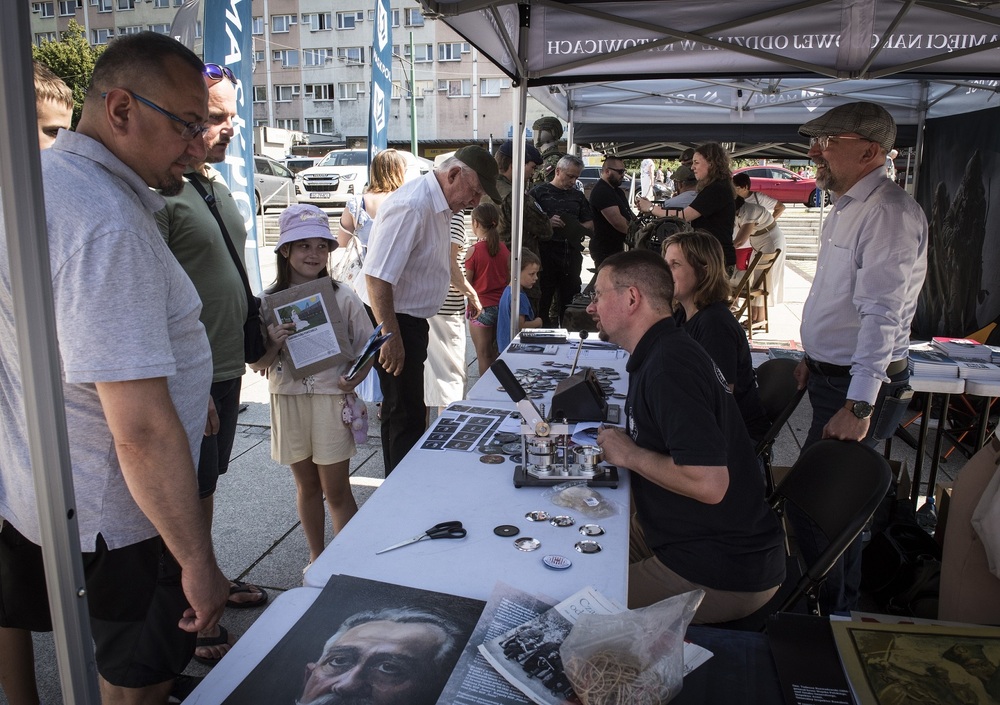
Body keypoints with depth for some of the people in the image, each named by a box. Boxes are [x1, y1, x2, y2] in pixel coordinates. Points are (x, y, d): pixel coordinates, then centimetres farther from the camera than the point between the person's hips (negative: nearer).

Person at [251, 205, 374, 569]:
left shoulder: (342, 297, -7)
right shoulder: (268, 301, -2)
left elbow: (367, 348, 0)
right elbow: (259, 364, 1)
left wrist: (355, 378, -18)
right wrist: (274, 343, -19)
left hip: (332, 398, -2)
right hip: (288, 399, 3)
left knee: (335, 489, 3)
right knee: (306, 485, 17)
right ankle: (317, 558, 33)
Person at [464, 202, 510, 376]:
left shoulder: (474, 251, -14)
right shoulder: (504, 248, 2)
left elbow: (467, 283, -10)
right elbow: (509, 278, 9)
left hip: (482, 308, -5)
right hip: (501, 305, 5)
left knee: (484, 356, 4)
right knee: (495, 354, 17)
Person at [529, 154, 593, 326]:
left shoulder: (578, 196, 18)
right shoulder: (539, 192, 3)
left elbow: (590, 225, 19)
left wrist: (577, 228, -2)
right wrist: (547, 222, -19)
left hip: (572, 255, 4)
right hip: (546, 254, -4)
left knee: (570, 302, 9)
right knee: (542, 302, -1)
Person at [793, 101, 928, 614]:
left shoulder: (890, 214, -20)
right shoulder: (846, 209, 13)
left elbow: (882, 316, -27)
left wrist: (858, 406, -29)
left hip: (858, 387, -10)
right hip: (832, 376, 10)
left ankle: (832, 616, 15)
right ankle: (843, 601, 38)